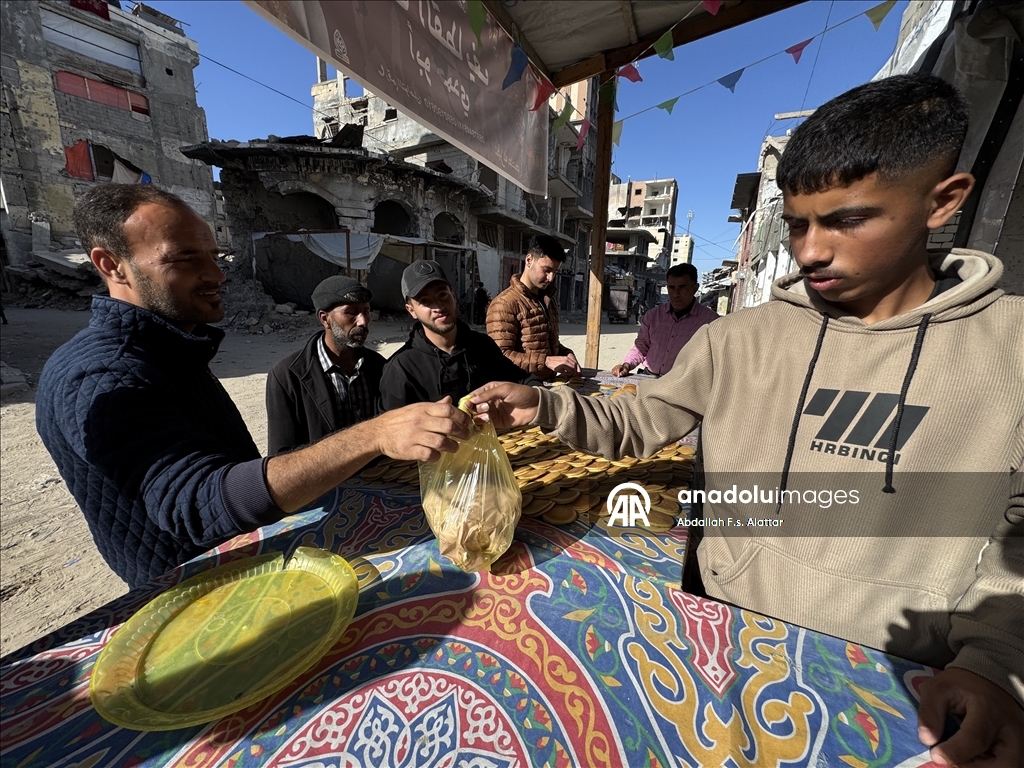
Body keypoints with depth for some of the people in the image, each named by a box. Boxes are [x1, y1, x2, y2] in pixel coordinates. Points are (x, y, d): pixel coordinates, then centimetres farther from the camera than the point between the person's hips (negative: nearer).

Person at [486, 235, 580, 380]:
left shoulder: (549, 300, 17)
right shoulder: (505, 304, -11)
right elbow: (501, 356, -17)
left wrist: (566, 354, 6)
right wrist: (546, 361, -24)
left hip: (548, 384, 7)